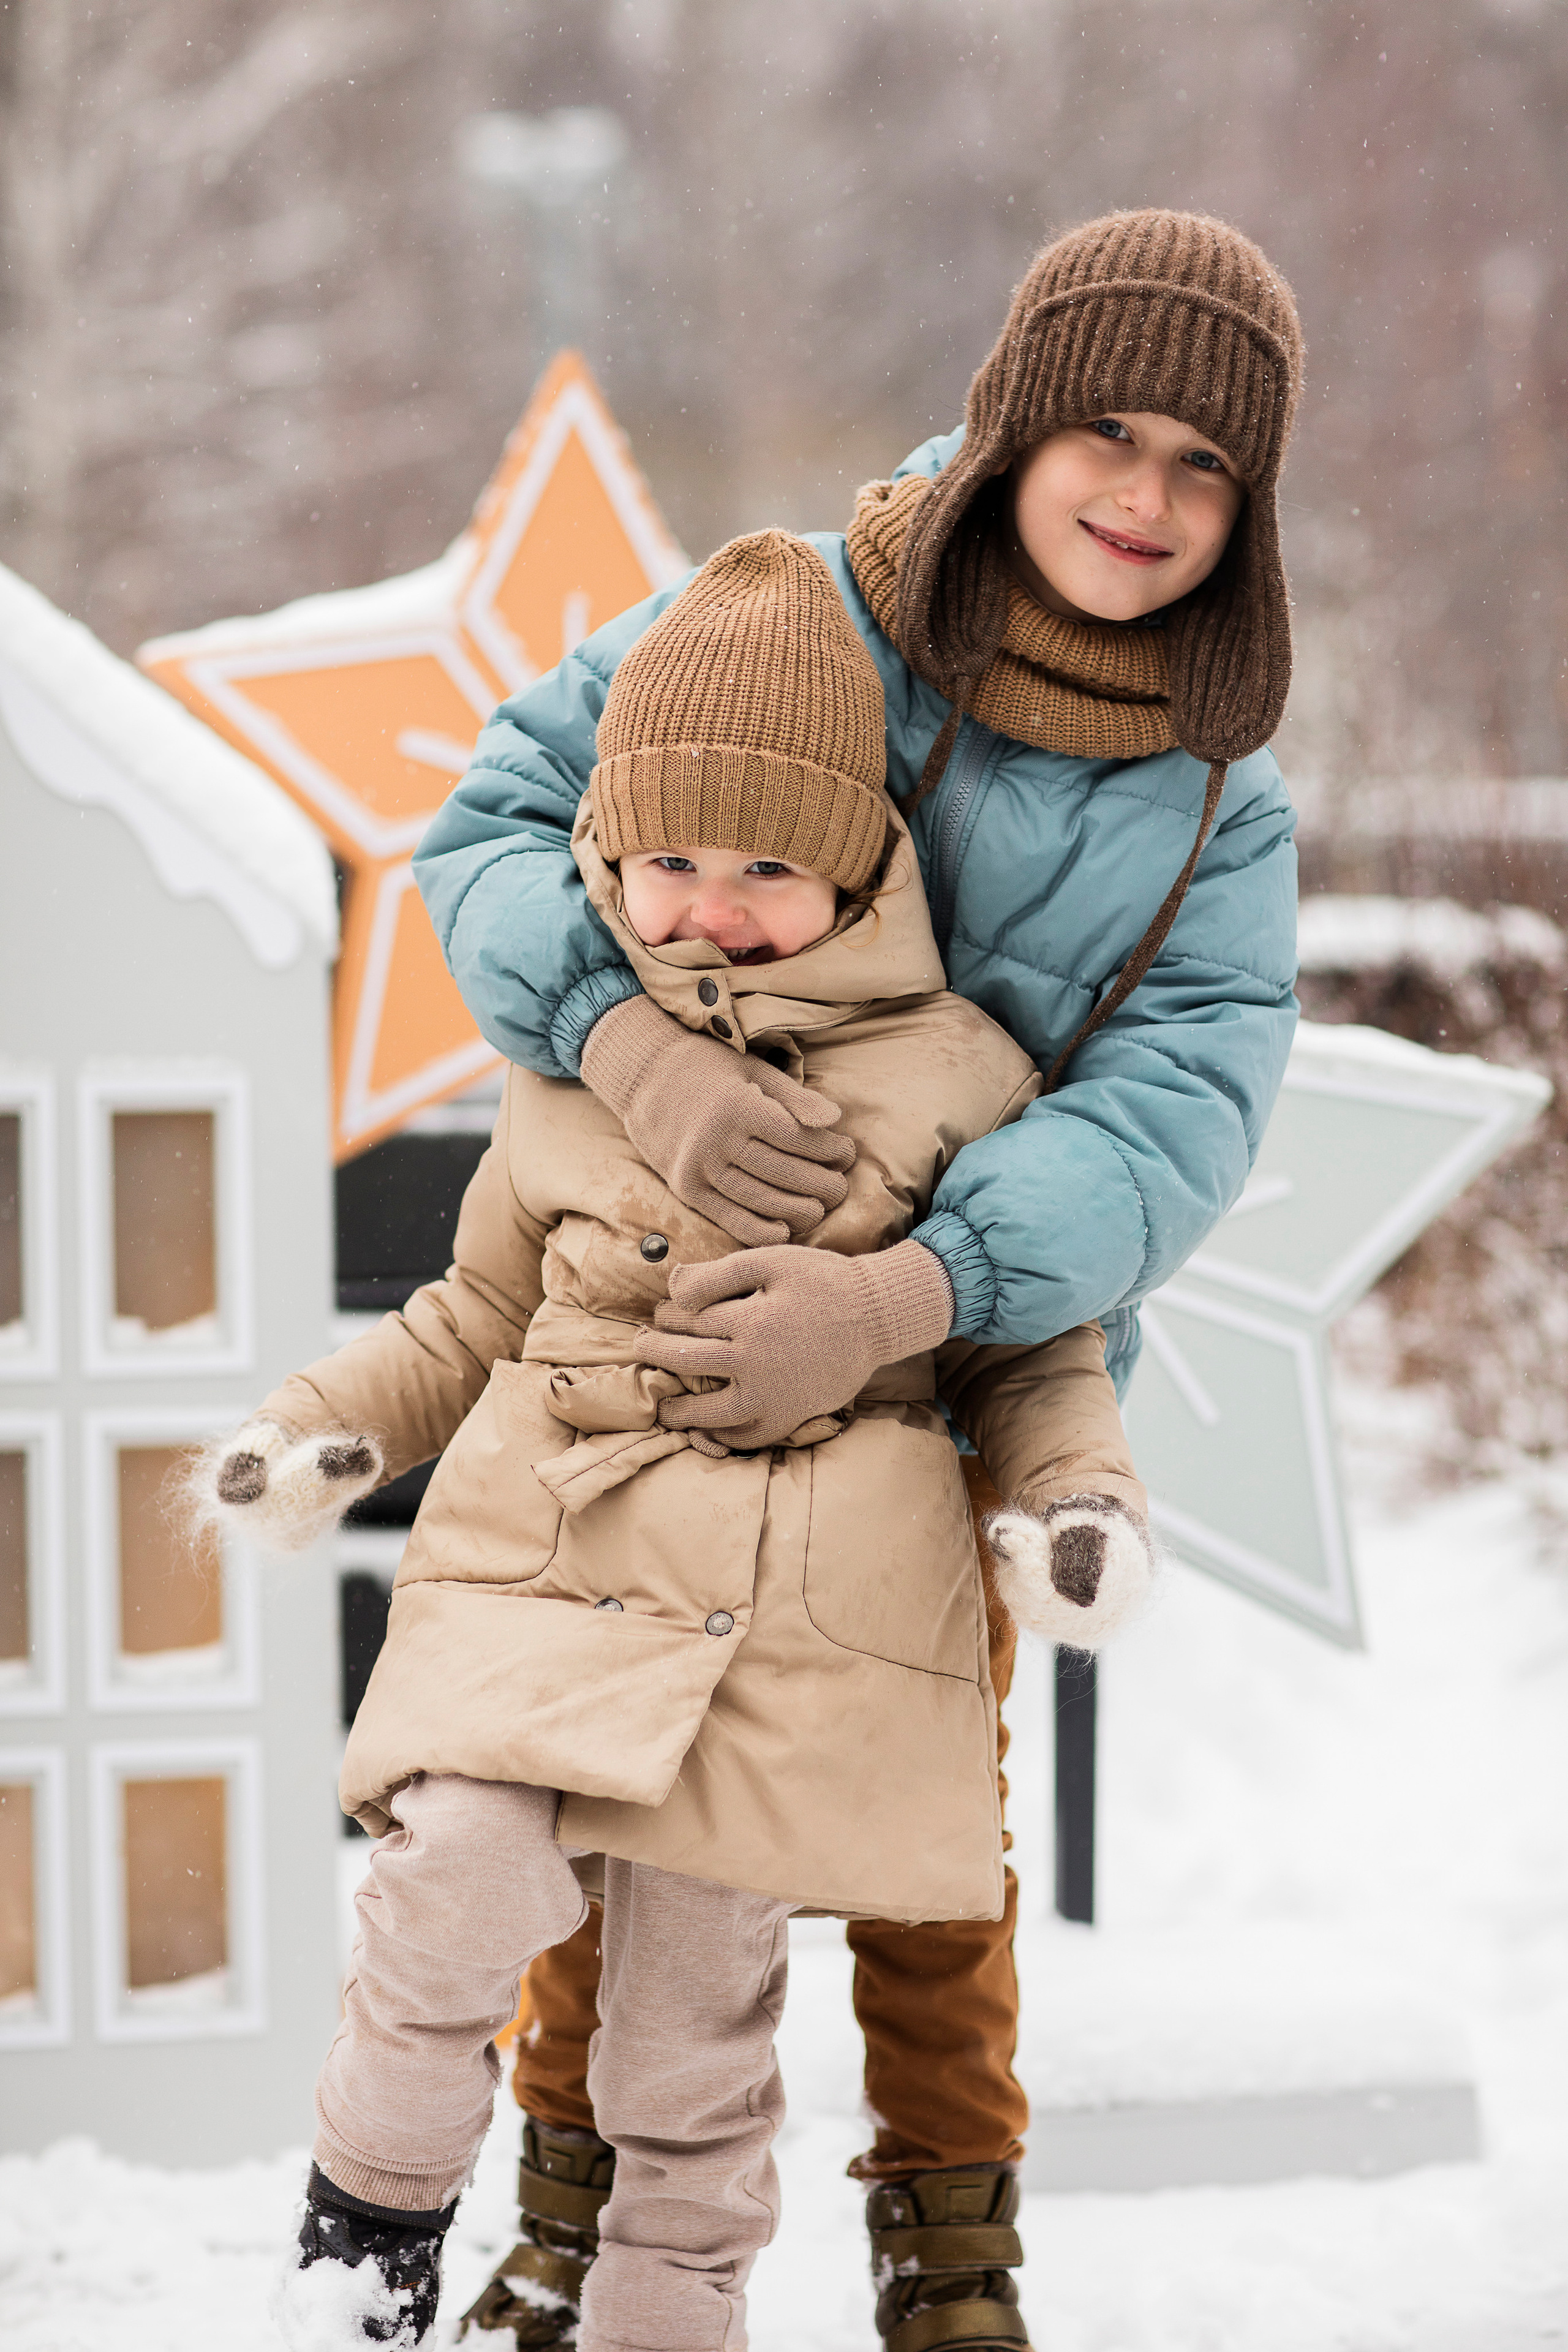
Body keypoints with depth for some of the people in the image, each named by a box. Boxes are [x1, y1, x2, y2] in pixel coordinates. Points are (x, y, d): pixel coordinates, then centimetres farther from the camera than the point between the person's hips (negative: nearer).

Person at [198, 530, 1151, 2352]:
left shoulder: (955, 1077, 5)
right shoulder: (571, 1074, 12)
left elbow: (1036, 1344, 15)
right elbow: (480, 1317, 25)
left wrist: (1079, 1493, -3)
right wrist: (318, 1430, 12)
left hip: (807, 1610, -1)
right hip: (550, 1561, 1)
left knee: (695, 2020, 4)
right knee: (461, 1872, -24)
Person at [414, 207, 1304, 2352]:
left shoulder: (1217, 807, -10)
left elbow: (1174, 1114, -22)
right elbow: (491, 829, -13)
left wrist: (906, 1293, -39)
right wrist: (638, 1049, -34)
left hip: (962, 1365, 1)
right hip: (655, 1330, 0)